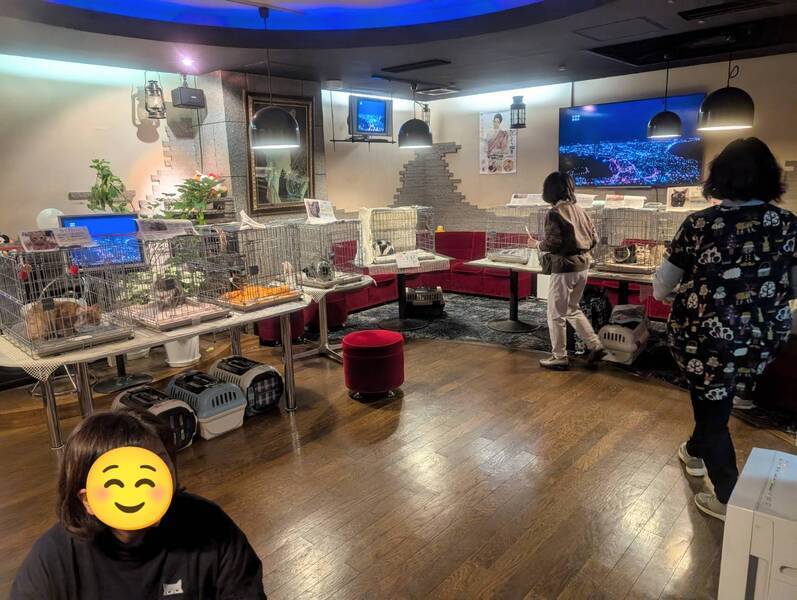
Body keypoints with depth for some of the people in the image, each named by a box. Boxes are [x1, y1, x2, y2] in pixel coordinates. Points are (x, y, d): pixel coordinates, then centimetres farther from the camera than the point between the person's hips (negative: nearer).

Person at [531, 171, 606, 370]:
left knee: (556, 314, 5)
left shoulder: (555, 212, -14)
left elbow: (552, 244, -18)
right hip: (583, 265, 8)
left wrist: (536, 244, 0)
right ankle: (596, 346, 21)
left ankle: (559, 358, 14)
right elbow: (594, 239, 10)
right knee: (572, 309, 23)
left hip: (565, 267, -8)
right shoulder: (580, 210, 8)